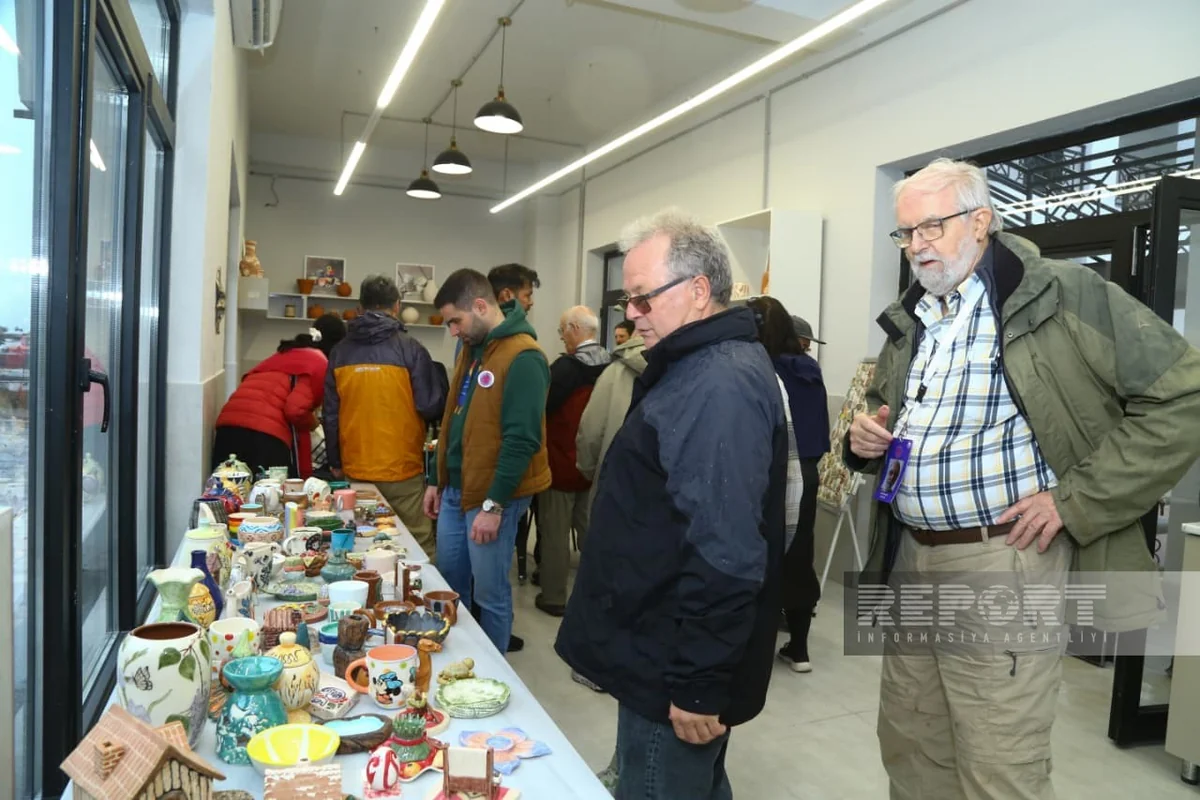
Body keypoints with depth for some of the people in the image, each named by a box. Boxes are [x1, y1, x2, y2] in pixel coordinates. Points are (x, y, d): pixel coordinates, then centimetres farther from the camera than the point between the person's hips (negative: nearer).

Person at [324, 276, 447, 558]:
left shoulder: (340, 352, 2)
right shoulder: (410, 349, -10)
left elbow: (331, 414, 5)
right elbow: (432, 407, -9)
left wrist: (335, 462, 16)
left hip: (354, 470, 4)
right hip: (402, 470, -4)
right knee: (418, 549, 4)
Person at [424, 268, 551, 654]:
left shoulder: (522, 358, -17)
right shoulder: (471, 347, 11)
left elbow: (522, 440, -21)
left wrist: (494, 505, -21)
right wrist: (438, 480, 17)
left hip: (492, 496, -8)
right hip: (454, 490, 9)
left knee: (490, 594, 4)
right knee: (449, 582, 18)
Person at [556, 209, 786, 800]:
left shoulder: (722, 386, -24)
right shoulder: (696, 367, 11)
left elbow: (725, 556, -29)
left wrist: (699, 686, -23)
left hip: (673, 676, -10)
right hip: (664, 653, 10)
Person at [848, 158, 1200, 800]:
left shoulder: (1062, 296, -9)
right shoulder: (907, 321, 12)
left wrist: (1077, 501, -15)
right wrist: (866, 439, 2)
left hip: (1001, 563, -6)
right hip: (907, 559, 7)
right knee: (909, 748, 18)